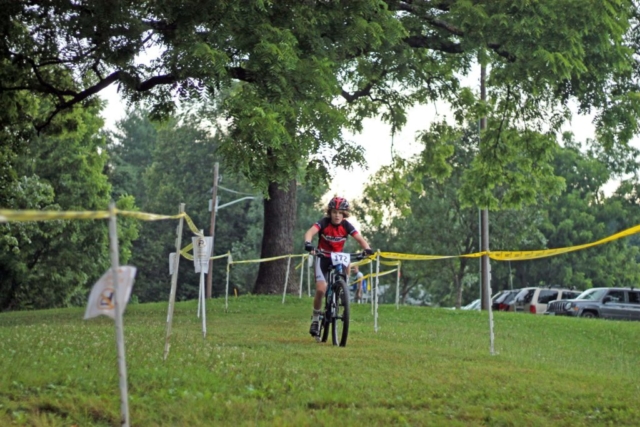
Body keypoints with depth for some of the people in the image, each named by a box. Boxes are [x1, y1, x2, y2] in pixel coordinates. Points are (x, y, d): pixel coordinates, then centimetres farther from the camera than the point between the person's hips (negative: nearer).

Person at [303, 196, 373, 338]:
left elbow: (360, 239, -19)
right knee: (321, 289, -19)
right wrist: (308, 243, -54)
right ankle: (315, 318, 3)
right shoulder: (324, 223, -18)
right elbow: (310, 232, -33)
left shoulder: (346, 226, -12)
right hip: (322, 257, -4)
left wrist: (367, 249, -40)